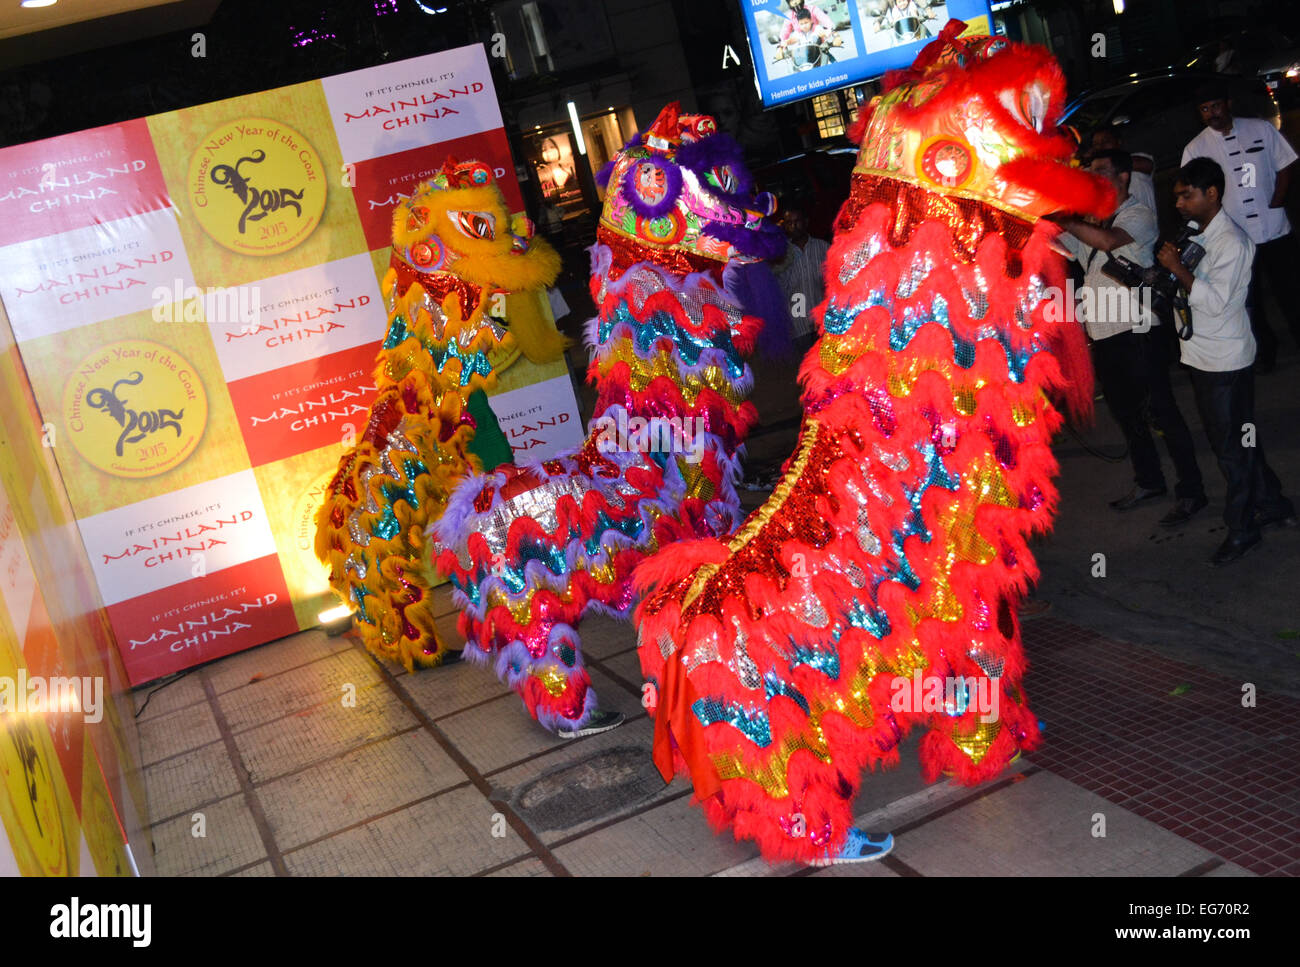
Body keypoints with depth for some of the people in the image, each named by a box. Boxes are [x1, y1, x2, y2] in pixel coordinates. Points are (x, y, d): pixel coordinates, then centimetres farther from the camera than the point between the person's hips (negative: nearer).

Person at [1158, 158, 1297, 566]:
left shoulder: (1232, 242, -17)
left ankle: (1242, 528, 11)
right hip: (1202, 356, 9)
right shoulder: (1198, 236, 10)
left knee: (1233, 444, 0)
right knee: (1237, 439, 17)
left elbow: (1215, 301, -23)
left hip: (1226, 359, -9)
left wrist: (1178, 269, -22)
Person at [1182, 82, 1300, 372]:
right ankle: (1266, 348, 31)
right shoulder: (1195, 149, -4)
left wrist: (1275, 205, -8)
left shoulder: (1261, 129, -1)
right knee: (1248, 300, 12)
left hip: (1275, 231, 0)